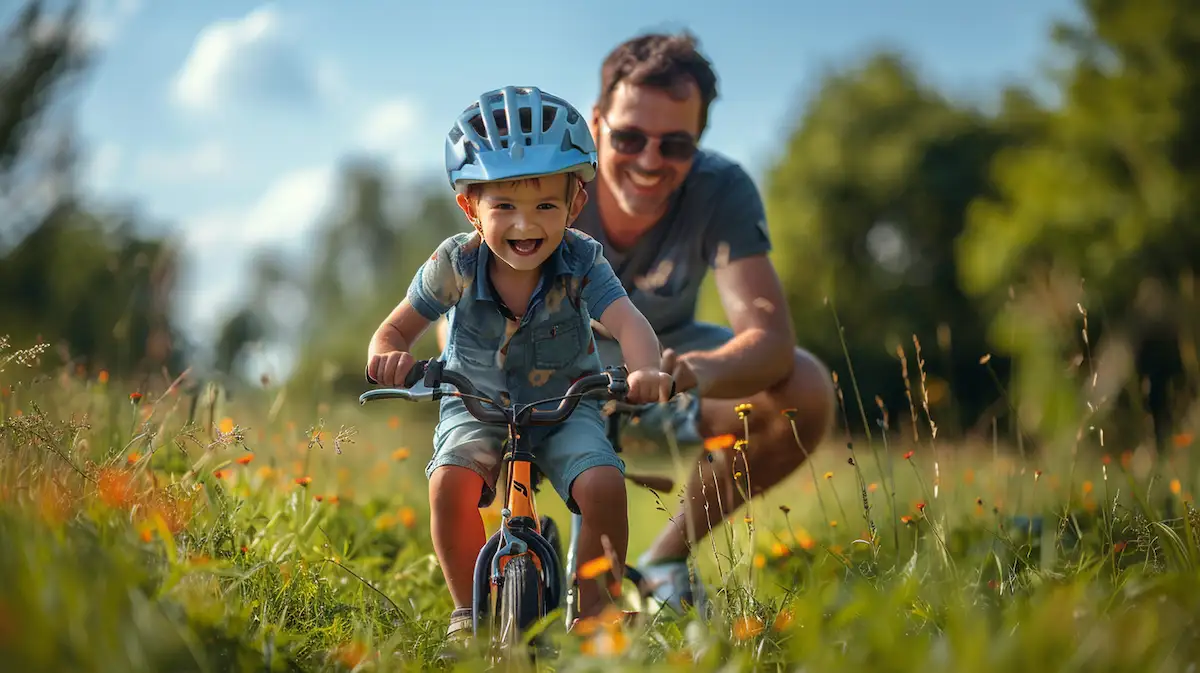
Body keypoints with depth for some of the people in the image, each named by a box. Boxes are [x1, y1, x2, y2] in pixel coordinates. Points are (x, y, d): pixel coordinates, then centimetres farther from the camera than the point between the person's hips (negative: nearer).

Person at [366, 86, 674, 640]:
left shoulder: (581, 262, -17)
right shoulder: (455, 264, -15)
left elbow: (627, 321, -33)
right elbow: (396, 328, -5)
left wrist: (647, 370, -56)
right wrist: (387, 355, -30)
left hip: (564, 407, 0)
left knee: (603, 487, -26)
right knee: (450, 481, -30)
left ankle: (593, 612, -1)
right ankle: (468, 612, -7)